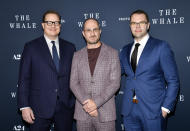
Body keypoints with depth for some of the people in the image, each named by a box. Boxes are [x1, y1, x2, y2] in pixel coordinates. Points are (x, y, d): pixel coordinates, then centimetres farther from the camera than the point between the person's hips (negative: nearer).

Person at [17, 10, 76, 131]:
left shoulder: (70, 47, 8)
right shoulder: (31, 47, 0)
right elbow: (24, 79, -2)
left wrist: (76, 103, 5)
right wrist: (24, 106, -8)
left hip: (65, 107, 3)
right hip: (40, 108, -2)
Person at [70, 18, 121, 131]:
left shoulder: (112, 53, 2)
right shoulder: (77, 55, 9)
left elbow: (115, 83, -5)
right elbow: (73, 83, 3)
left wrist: (96, 103, -13)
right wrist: (86, 102, -11)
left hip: (105, 113, -2)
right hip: (82, 113, 2)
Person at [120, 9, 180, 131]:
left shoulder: (161, 47, -4)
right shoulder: (126, 50, 11)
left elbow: (173, 81, -5)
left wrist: (166, 107, -10)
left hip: (153, 110, -4)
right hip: (129, 111, 4)